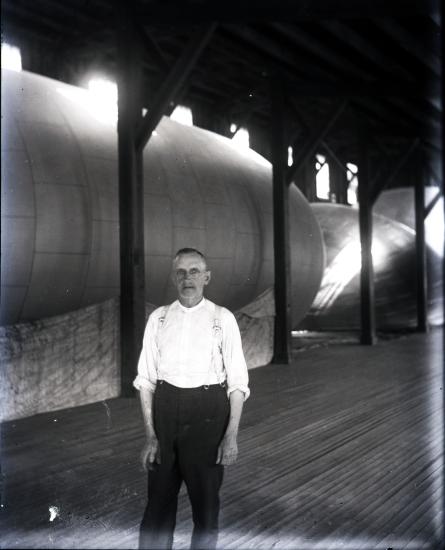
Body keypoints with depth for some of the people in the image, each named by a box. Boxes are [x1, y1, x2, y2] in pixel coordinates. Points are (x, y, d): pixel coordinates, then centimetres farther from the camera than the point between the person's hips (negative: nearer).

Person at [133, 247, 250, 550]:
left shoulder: (223, 318, -2)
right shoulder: (158, 318, 3)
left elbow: (237, 380, -3)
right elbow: (146, 378, 2)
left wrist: (232, 435, -10)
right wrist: (150, 434, -6)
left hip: (208, 411, -1)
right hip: (165, 409, 2)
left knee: (206, 501, 11)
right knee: (159, 501, 8)